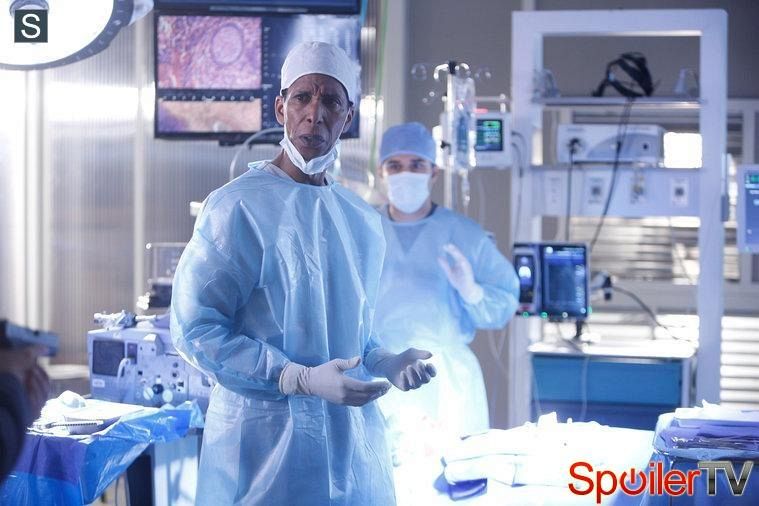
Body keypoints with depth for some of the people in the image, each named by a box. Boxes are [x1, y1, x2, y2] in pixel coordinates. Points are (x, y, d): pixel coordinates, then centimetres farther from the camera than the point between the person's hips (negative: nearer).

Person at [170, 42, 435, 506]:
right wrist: (301, 379, -21)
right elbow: (195, 327, -14)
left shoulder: (364, 222, 10)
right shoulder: (238, 207, -10)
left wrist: (387, 363, -1)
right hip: (266, 444, -6)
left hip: (353, 446, 6)